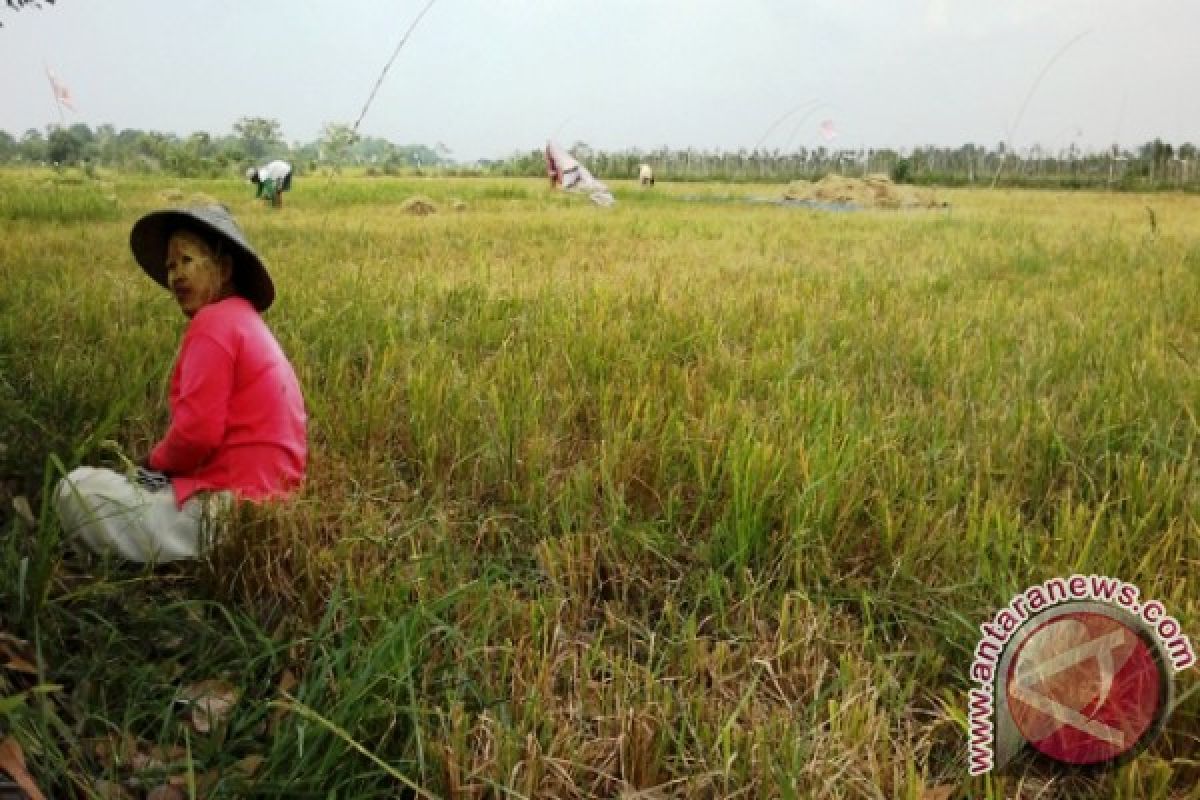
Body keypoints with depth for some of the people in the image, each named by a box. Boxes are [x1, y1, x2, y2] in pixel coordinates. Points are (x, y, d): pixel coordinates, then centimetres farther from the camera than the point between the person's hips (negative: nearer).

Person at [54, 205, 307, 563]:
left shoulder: (214, 322, -11)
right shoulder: (247, 320, 20)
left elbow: (199, 431, -19)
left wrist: (154, 463, 1)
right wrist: (159, 466, 8)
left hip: (230, 511, -10)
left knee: (76, 489, -3)